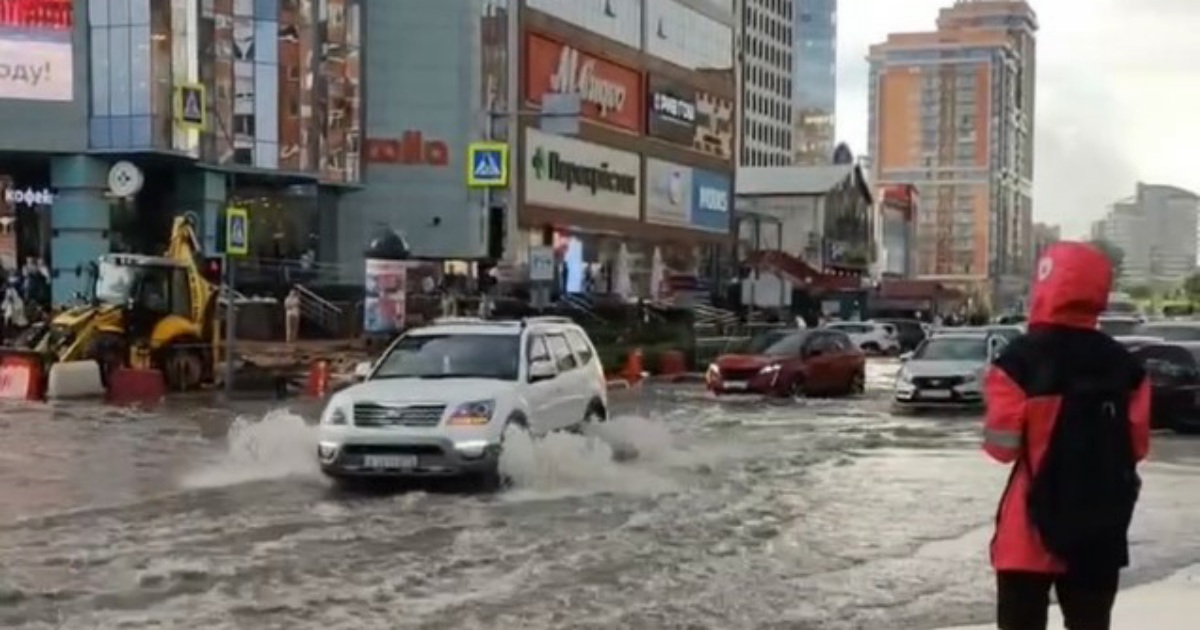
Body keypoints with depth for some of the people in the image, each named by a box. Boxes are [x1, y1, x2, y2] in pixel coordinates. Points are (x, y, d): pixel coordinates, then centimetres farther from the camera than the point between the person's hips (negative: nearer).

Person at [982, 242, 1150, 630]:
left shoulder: (1021, 360, -12)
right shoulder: (1125, 365, 1)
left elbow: (1003, 446, -11)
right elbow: (1137, 445, 4)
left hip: (1034, 524, -4)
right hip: (1102, 527, 4)